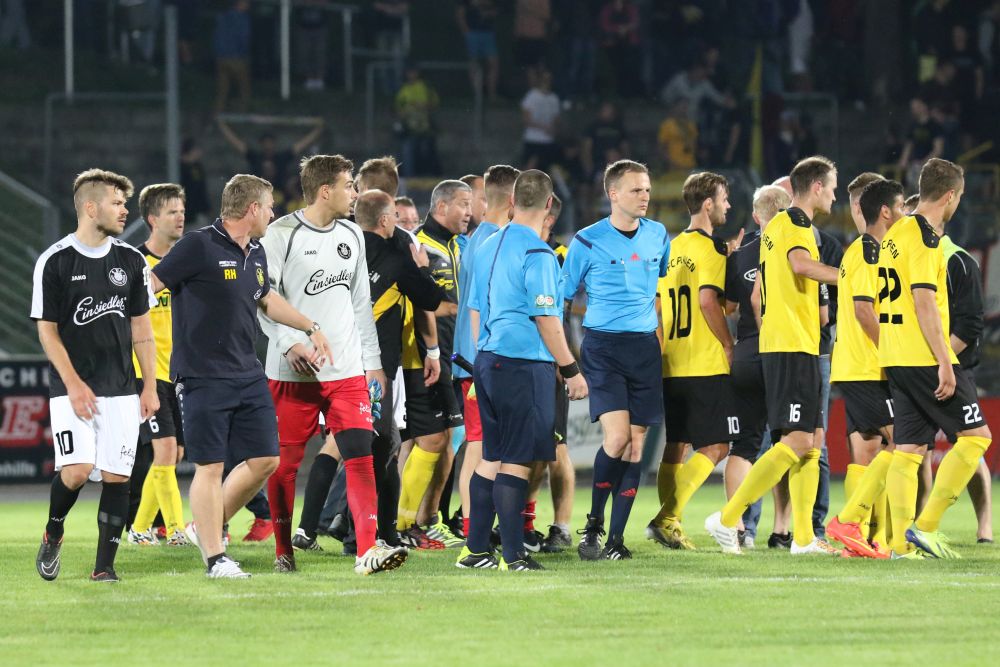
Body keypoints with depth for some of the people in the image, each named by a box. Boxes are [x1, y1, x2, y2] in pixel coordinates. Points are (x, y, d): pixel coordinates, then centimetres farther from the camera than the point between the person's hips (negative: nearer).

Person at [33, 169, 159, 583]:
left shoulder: (130, 260, 8)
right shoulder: (54, 262, -5)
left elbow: (140, 328, 13)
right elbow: (47, 330, -4)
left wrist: (150, 387, 8)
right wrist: (74, 385, -13)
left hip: (121, 390, 4)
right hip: (72, 389, -4)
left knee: (116, 477, -3)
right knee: (77, 470, -17)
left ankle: (104, 566, 3)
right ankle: (52, 534, 11)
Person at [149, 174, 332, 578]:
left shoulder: (255, 254, 13)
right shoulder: (200, 246, -13)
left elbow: (266, 299, 30)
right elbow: (149, 286, -12)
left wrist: (311, 328, 29)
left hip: (248, 375, 8)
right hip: (203, 376, -8)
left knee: (265, 459, 7)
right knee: (211, 466, -4)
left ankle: (205, 528, 23)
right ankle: (215, 559, 4)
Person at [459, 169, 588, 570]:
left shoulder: (488, 247, 12)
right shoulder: (537, 254, -13)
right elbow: (546, 319, -15)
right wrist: (571, 370, -8)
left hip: (488, 361, 8)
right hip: (525, 364, -8)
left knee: (492, 458, 13)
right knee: (517, 461, -6)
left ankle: (474, 550, 13)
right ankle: (513, 556, -7)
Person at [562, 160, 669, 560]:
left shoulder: (658, 236, 8)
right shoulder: (588, 242, -4)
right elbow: (563, 299, 2)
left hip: (645, 347, 4)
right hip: (602, 346, -4)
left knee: (636, 444, 1)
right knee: (617, 436, -18)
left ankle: (616, 539, 7)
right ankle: (593, 524, 1)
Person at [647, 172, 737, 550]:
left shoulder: (672, 248, 14)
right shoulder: (711, 248, -9)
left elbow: (656, 306, 17)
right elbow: (708, 299, -19)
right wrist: (728, 343, -10)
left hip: (671, 364, 8)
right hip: (706, 365, -8)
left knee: (676, 446, 13)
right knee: (716, 446, -6)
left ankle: (670, 524, 11)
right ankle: (667, 519, -15)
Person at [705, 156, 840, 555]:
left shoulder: (775, 227, 20)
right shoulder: (796, 223, -9)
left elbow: (758, 294, 26)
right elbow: (800, 263, -30)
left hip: (777, 345, 10)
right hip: (795, 347, -10)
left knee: (810, 442, 9)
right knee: (797, 442, -13)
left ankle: (803, 537, 7)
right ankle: (727, 519, -14)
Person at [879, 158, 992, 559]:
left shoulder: (895, 234, 15)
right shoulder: (925, 237, -12)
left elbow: (886, 300, 22)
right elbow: (924, 301, -19)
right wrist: (944, 362, -19)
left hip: (895, 360, 9)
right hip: (925, 357, -9)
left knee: (909, 448, 7)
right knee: (975, 436, -3)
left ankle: (902, 541, 1)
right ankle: (925, 526, -8)